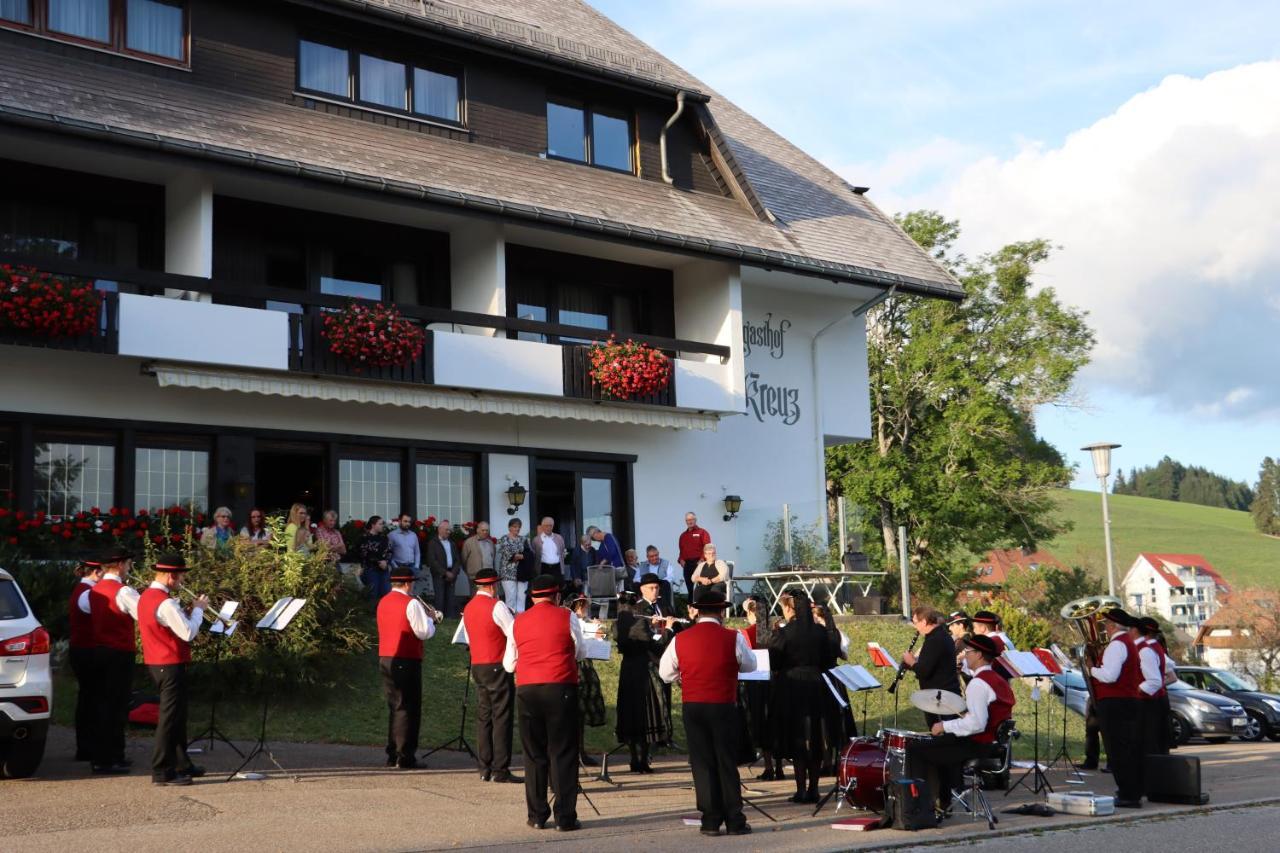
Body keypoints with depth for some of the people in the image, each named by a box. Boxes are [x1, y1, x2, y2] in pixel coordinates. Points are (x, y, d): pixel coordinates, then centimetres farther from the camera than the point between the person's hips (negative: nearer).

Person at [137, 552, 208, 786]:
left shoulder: (146, 596, 10)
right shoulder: (165, 603, -22)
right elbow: (188, 633, -22)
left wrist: (190, 611, 6)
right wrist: (198, 609, -8)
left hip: (156, 663, 10)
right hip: (171, 665, -10)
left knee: (176, 715, 18)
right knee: (170, 717, -3)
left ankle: (181, 764, 27)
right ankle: (161, 771, 1)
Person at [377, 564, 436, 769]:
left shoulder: (383, 602, 12)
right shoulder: (411, 603, -12)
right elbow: (424, 633, -14)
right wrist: (429, 619, 6)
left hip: (385, 659, 8)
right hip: (406, 661, -8)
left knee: (394, 706, 15)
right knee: (408, 708, -2)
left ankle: (392, 755, 17)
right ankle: (405, 757, -2)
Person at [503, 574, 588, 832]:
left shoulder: (518, 622, 7)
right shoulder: (566, 618, -1)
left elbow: (509, 664, 12)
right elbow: (581, 653, 9)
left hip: (526, 691, 3)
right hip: (560, 689, -3)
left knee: (534, 754, 11)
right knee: (562, 753, 2)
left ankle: (537, 816, 13)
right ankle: (565, 817, 1)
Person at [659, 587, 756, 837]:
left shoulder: (680, 639, -3)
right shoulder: (733, 638, -9)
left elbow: (666, 674, 7)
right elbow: (750, 665, 7)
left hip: (692, 706, 1)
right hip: (723, 706, -1)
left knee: (702, 763, 8)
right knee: (727, 763, 7)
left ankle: (711, 821, 9)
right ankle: (735, 821, 8)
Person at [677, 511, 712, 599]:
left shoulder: (702, 532, 2)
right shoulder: (683, 535, 19)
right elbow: (681, 549, 22)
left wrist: (702, 560, -14)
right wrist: (681, 559, 5)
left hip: (698, 563, -5)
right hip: (687, 564, 5)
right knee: (689, 588, 4)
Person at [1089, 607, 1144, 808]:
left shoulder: (1117, 645, -15)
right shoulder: (1128, 643, 18)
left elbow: (1109, 675, -26)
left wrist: (1092, 670, -9)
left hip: (1114, 703, -11)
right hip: (1130, 700, 11)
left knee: (1118, 749, -9)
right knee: (1129, 748, 15)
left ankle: (1128, 795, -10)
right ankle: (1133, 791, 22)